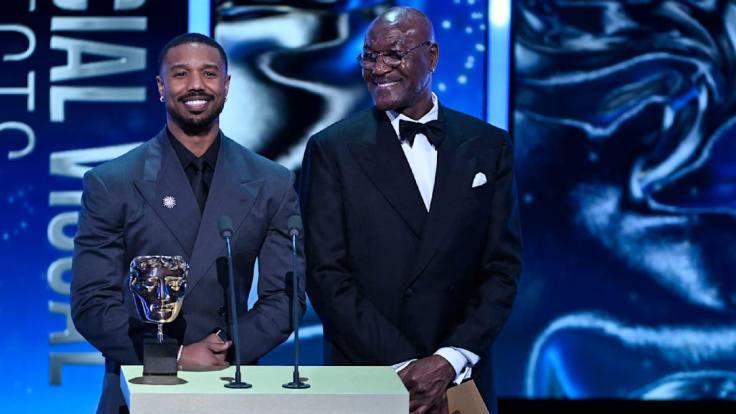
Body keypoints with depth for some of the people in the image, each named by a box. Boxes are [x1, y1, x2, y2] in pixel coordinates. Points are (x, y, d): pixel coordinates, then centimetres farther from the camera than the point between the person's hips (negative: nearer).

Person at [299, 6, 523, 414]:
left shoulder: (490, 147, 4)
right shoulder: (332, 149, -2)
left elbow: (502, 269, 0)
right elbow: (327, 276, -7)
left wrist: (450, 360, -12)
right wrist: (401, 366, -14)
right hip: (366, 380, -1)